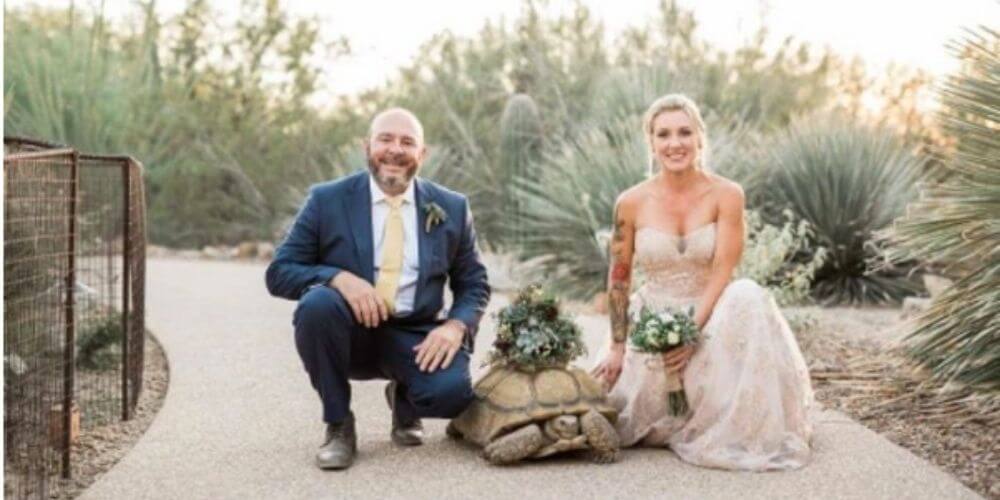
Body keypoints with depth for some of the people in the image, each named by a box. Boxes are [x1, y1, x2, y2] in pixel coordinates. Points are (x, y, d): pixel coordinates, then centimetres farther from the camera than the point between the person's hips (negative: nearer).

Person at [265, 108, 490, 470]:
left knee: (452, 390, -29)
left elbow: (473, 284, 9)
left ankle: (404, 401, 12)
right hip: (350, 333, 0)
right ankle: (338, 426, -11)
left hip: (415, 338, 1)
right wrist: (338, 278, -24)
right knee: (317, 302, -33)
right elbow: (278, 273, -4)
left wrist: (456, 325, -14)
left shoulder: (452, 209, 4)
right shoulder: (327, 200, -2)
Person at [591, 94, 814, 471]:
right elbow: (619, 277, 1)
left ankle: (738, 430, -19)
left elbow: (723, 272, -12)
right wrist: (617, 347, -2)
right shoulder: (632, 203, -6)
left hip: (709, 316, -1)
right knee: (624, 413, -13)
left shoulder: (726, 195, -9)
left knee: (747, 301, -33)